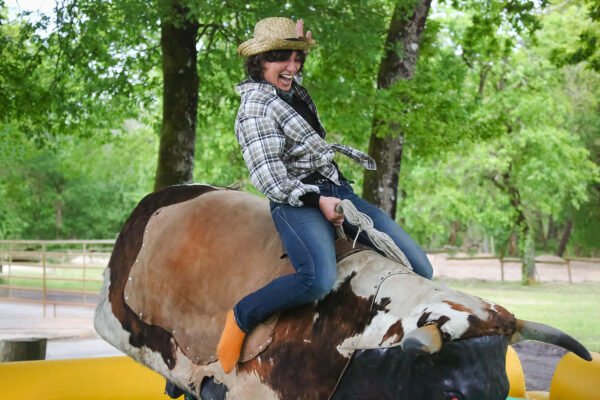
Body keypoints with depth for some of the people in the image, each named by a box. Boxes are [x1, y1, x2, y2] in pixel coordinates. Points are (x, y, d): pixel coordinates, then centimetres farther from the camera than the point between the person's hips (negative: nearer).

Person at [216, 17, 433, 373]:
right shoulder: (255, 107, -8)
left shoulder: (295, 92, 16)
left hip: (338, 191, 9)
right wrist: (316, 200, -19)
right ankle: (240, 319, -15)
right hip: (297, 202, -9)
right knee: (319, 279, -37)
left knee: (420, 268, -5)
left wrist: (299, 47, 26)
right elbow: (269, 179, -15)